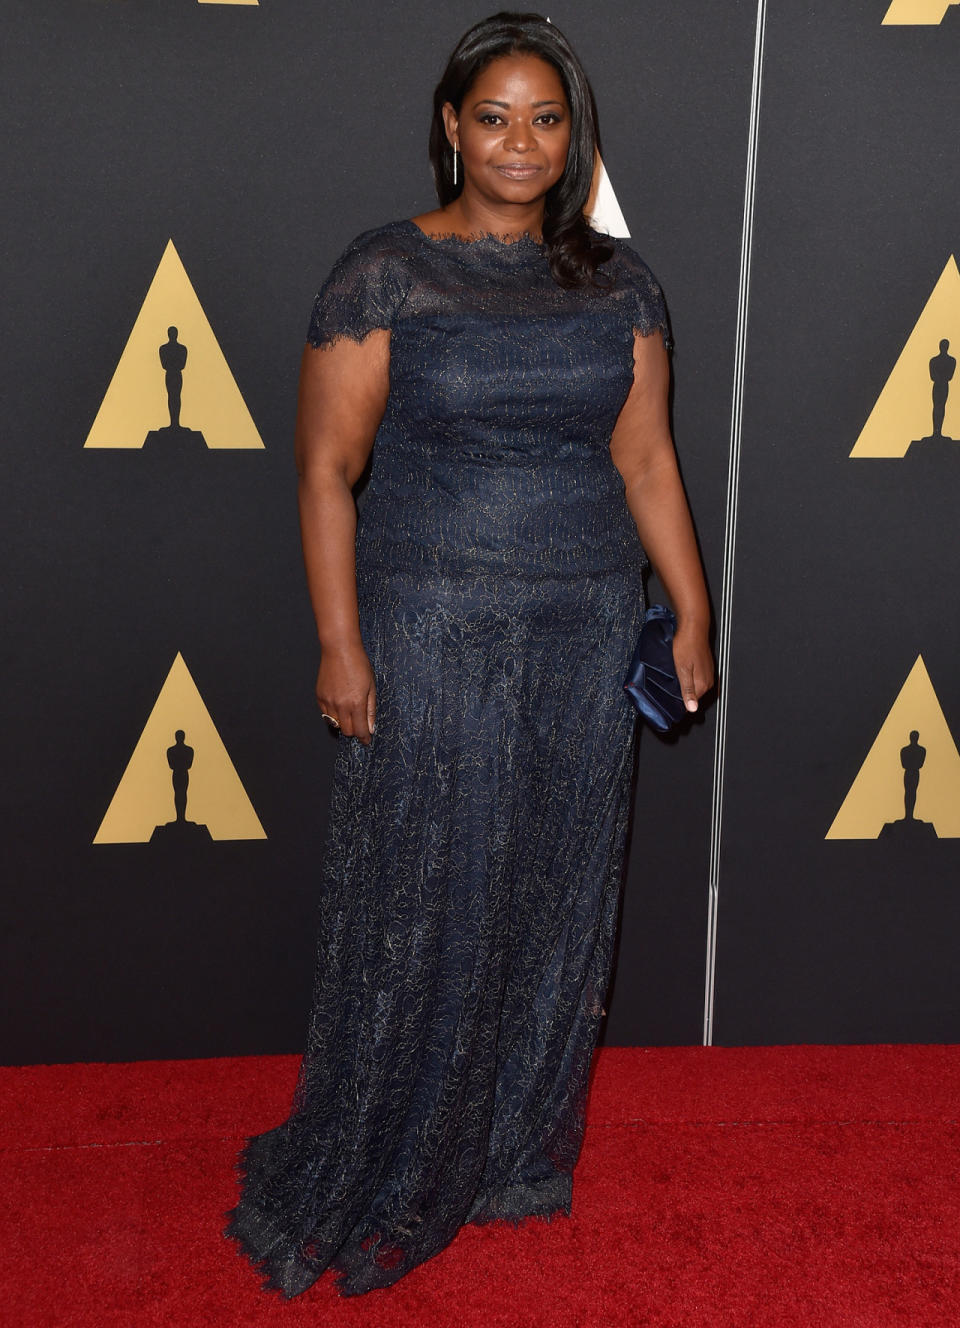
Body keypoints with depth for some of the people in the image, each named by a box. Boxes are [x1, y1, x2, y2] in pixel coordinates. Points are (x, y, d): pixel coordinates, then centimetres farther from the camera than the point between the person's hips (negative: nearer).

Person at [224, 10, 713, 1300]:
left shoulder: (616, 279, 7)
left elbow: (646, 458, 9)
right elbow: (327, 469, -7)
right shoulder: (386, 270, -5)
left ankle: (516, 1149, 30)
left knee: (553, 894, 11)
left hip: (585, 634, 4)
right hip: (432, 631, -4)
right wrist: (340, 645, -12)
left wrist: (693, 615, 6)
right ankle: (366, 1189, 19)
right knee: (421, 901, 1)